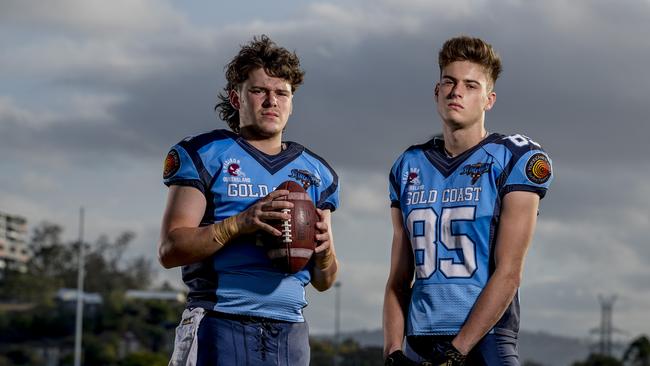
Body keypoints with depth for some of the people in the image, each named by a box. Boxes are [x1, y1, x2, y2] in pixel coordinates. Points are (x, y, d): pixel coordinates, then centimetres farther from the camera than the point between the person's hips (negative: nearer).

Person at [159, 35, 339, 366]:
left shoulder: (315, 172, 19)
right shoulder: (204, 155, 5)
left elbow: (323, 282, 20)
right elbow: (169, 250, -5)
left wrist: (324, 248, -3)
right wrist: (240, 223, -17)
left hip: (289, 335, 4)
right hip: (220, 329, -4)